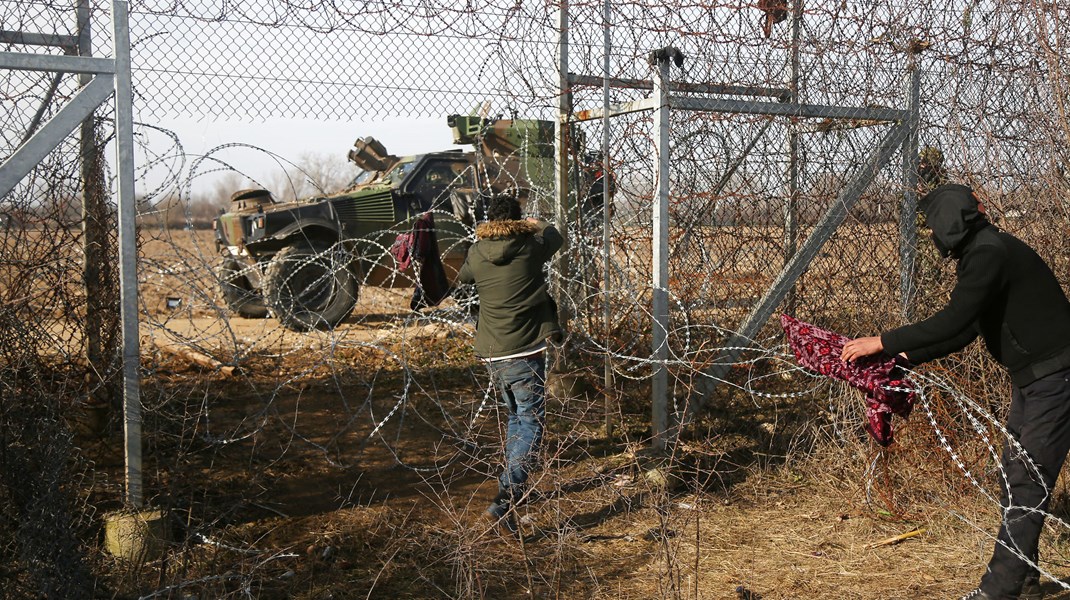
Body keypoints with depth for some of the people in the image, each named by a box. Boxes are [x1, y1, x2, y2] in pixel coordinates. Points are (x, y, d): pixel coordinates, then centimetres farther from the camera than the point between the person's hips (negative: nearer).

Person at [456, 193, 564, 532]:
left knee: (516, 418, 23)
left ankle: (514, 488, 32)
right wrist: (539, 225, 42)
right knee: (530, 424, -3)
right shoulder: (531, 247, -4)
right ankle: (504, 501, -17)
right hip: (526, 352, -5)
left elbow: (463, 277, 26)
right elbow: (555, 238, 19)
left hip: (492, 354, 5)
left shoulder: (476, 254, 3)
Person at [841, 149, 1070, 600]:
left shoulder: (991, 254, -20)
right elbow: (962, 331, 14)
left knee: (1026, 483, -8)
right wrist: (904, 357, 8)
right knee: (1015, 477, 13)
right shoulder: (980, 254, 12)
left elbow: (952, 322, -29)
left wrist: (881, 342, -25)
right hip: (1033, 378, 10)